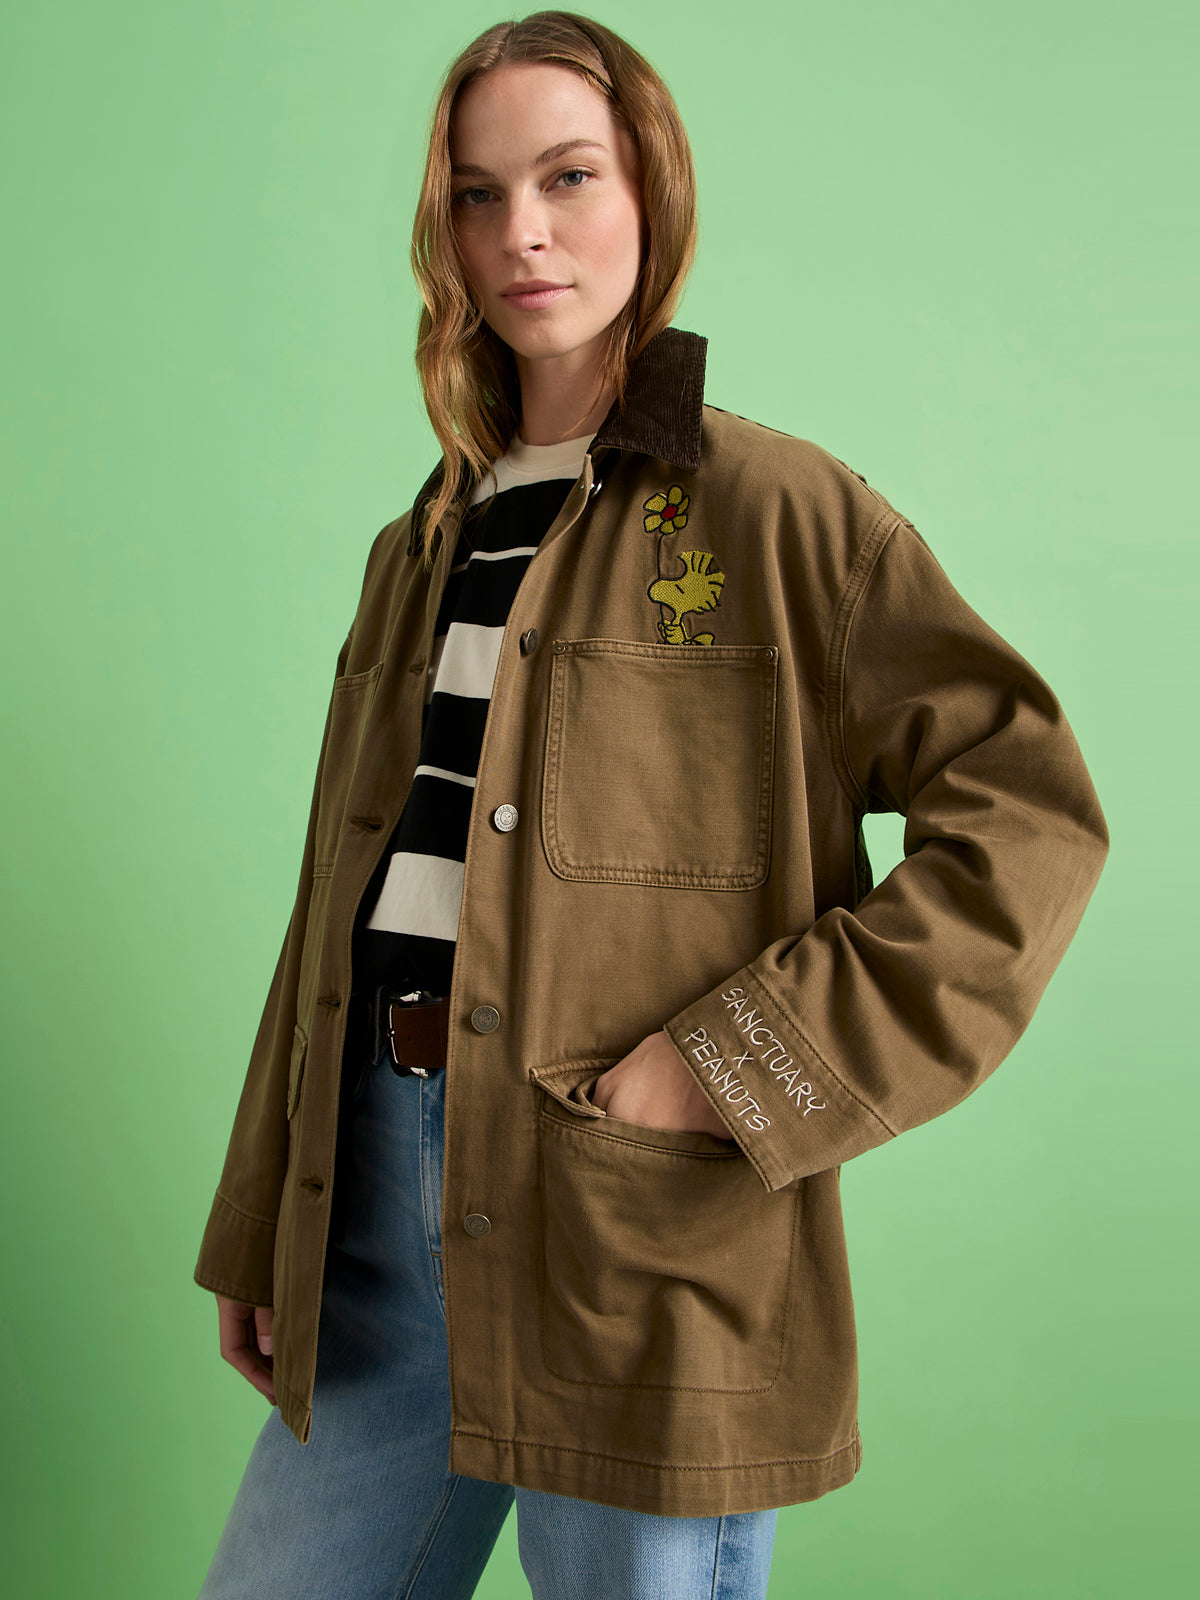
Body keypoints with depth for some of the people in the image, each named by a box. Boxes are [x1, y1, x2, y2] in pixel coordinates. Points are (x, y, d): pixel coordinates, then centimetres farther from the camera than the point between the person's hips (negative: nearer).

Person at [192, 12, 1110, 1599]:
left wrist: (737, 1070, -17)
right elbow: (341, 907, 15)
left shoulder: (777, 512, -5)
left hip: (645, 1220, -6)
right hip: (388, 1173, 6)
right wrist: (257, 1231, 14)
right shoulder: (421, 553, 14)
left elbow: (1030, 818, -12)